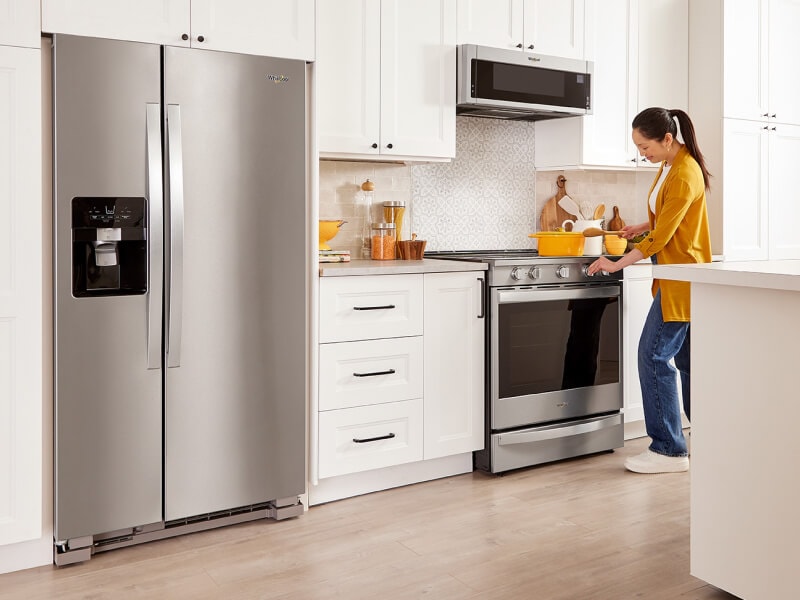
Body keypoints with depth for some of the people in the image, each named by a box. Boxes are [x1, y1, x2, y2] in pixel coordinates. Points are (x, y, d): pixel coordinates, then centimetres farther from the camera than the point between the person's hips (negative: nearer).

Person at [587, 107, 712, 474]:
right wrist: (643, 227, 9)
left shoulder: (684, 176, -19)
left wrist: (616, 265, -16)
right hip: (676, 276, 10)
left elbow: (660, 237, -20)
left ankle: (669, 450, -2)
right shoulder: (670, 165, 11)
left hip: (681, 278, -10)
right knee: (687, 358, 13)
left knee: (654, 355, -9)